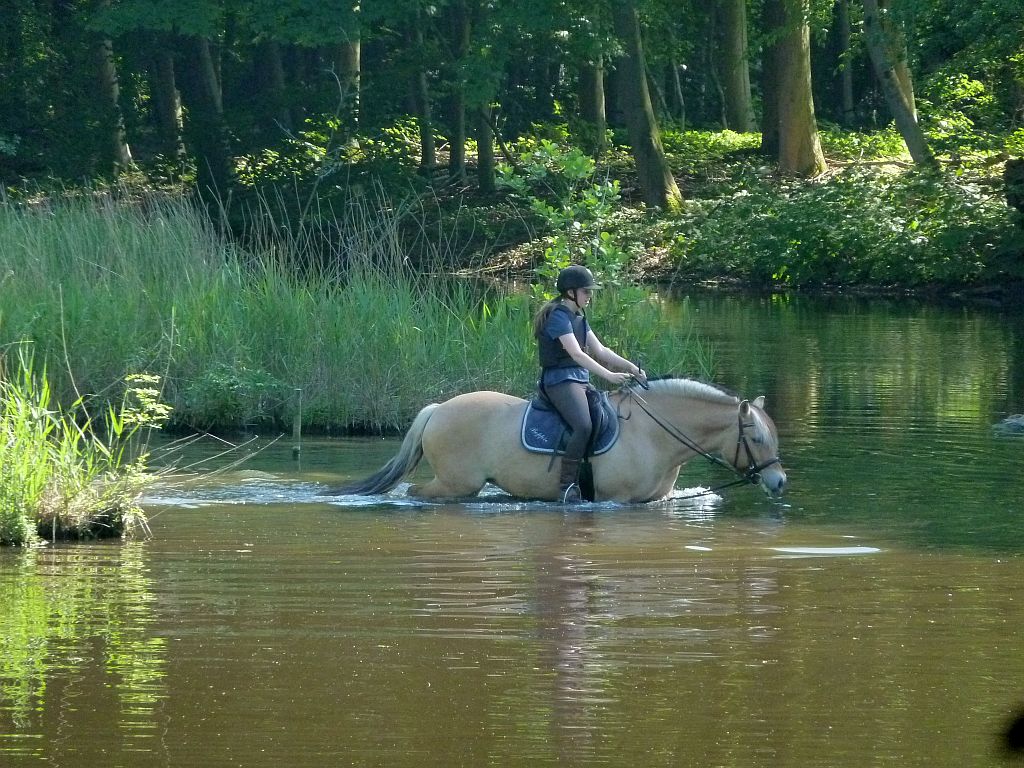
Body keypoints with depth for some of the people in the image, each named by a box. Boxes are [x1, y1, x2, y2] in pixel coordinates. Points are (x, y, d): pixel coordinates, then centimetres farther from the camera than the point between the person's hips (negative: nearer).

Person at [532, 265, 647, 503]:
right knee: (584, 426, -30)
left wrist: (631, 368, 5)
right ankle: (566, 487, -27)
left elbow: (600, 351, 17)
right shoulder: (559, 316, -13)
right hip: (560, 380, -10)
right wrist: (609, 375, -31)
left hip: (581, 380, 10)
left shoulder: (579, 318, 17)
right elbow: (577, 354, -23)